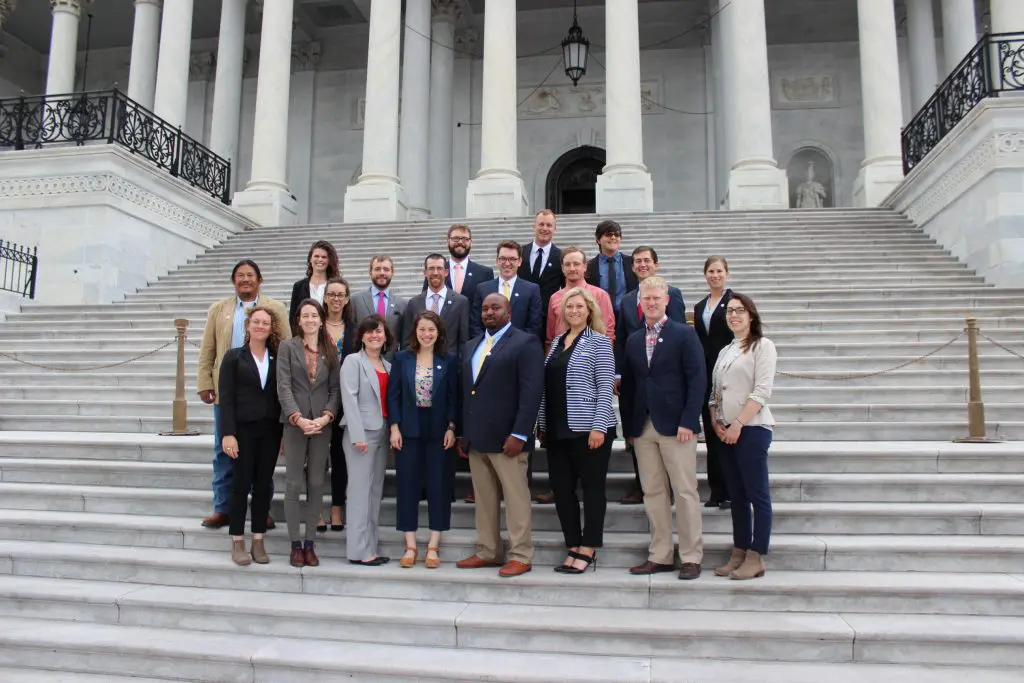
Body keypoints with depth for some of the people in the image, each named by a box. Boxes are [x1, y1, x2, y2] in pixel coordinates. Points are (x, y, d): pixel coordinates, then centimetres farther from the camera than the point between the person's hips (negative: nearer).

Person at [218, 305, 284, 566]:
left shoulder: (277, 358, 8)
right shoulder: (233, 356, 2)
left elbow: (282, 395, 7)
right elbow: (226, 397, -4)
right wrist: (228, 433, -13)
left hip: (270, 429, 3)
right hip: (243, 428, -2)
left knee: (264, 486, 6)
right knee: (241, 485, 1)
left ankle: (258, 542, 15)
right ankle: (237, 543, 11)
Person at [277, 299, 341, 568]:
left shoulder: (331, 350, 9)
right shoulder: (287, 347, 2)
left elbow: (335, 388, 5)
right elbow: (283, 386, -5)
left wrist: (325, 417, -10)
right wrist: (298, 418, -16)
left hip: (322, 424, 2)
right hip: (295, 423, -2)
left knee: (316, 484, 5)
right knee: (294, 484, 1)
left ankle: (310, 543, 13)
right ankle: (295, 545, 10)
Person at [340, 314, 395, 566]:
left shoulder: (388, 365, 15)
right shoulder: (353, 361, -2)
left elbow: (391, 400, 13)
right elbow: (349, 398, -10)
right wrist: (358, 435, -17)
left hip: (383, 433, 6)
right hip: (362, 433, -6)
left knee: (376, 490, 9)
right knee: (360, 490, -5)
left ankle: (371, 545, 15)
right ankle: (359, 550, -1)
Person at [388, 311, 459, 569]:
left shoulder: (449, 360, 2)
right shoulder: (401, 358, 4)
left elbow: (453, 396, 1)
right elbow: (393, 395, 3)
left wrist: (451, 427, -7)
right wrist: (394, 427, -5)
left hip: (438, 431, -1)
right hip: (408, 430, 1)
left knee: (438, 486, 2)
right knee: (408, 486, 4)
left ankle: (433, 547, 12)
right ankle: (410, 546, 14)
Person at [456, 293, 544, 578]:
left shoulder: (526, 342, -5)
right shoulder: (472, 346, 19)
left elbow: (532, 391, -13)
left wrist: (519, 434, -19)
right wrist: (463, 432, 13)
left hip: (506, 436, -7)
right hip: (475, 437, 7)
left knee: (515, 498, 0)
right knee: (484, 499, 12)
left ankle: (521, 556, 9)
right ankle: (487, 552, 22)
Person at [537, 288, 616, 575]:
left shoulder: (599, 342, -3)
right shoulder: (556, 342, 14)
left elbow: (605, 387, -9)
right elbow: (546, 386, 15)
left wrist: (599, 426, -16)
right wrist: (542, 424, 11)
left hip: (589, 428, -6)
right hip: (557, 430, 6)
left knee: (592, 487, 3)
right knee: (561, 488, 8)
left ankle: (588, 550, 12)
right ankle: (573, 548, 19)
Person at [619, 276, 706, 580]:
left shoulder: (684, 334, -1)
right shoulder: (633, 340, 14)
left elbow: (697, 380, -7)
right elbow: (627, 386, 13)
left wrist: (688, 422, -14)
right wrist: (628, 427, 7)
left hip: (676, 426, -5)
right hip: (642, 427, 5)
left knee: (685, 492, 1)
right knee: (653, 493, 8)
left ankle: (691, 557, 11)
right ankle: (660, 556, 17)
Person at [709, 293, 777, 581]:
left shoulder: (762, 346, -3)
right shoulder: (725, 351, 17)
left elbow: (762, 391, -11)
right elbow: (714, 392, 17)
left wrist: (737, 424, -15)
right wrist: (715, 421, 1)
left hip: (751, 428, -7)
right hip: (725, 431, 7)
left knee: (757, 495, -2)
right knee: (736, 495, 10)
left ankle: (756, 558, 4)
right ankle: (739, 553, 16)